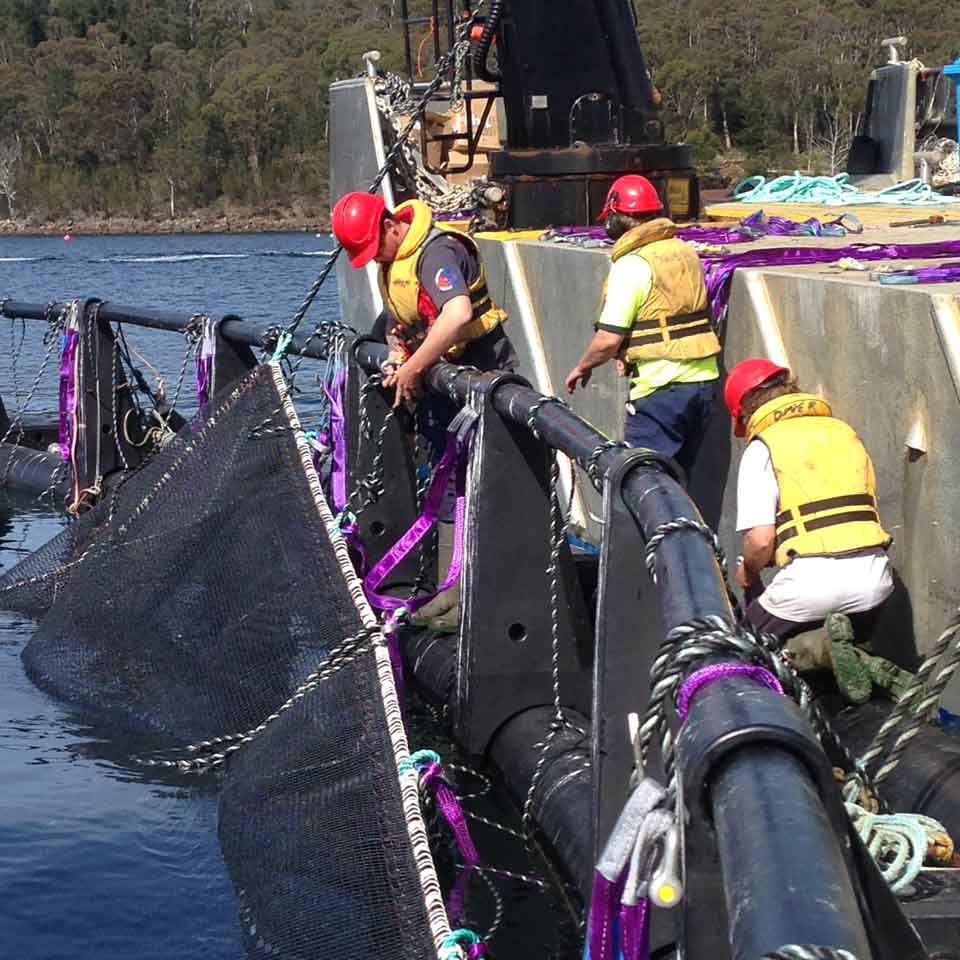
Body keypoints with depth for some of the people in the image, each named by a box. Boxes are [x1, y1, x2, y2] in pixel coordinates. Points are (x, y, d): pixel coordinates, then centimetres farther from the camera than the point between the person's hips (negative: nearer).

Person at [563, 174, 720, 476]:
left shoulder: (631, 265, -13)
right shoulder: (686, 252, 11)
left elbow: (608, 339, -16)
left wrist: (581, 368, 3)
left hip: (660, 387, -8)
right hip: (704, 381, 8)